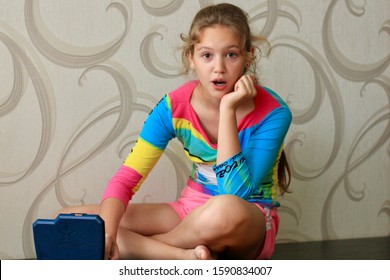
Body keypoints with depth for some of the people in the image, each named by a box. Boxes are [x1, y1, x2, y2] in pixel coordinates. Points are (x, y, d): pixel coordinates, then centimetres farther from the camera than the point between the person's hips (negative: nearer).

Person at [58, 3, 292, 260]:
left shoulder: (273, 112, -17)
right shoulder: (174, 106, -9)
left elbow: (236, 193, -26)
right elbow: (125, 179, -12)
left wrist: (227, 109, -28)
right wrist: (105, 234, -32)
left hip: (253, 222, -4)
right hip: (192, 211, 4)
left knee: (225, 211, -44)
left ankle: (139, 247, -17)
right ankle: (184, 256, -22)